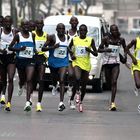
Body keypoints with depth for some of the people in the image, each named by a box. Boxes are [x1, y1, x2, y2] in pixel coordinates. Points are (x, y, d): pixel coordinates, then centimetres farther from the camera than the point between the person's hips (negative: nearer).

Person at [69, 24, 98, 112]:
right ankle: (77, 92, -4)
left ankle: (80, 102, 23)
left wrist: (90, 51, -18)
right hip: (77, 63, -1)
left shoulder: (90, 40, 0)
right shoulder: (74, 40, 2)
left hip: (86, 64, 1)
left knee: (84, 85, 7)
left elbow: (96, 54, 2)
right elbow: (69, 48, 20)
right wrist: (71, 55, 1)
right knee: (77, 79, -29)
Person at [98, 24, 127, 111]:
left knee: (114, 82, -13)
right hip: (107, 62, 1)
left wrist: (125, 55, -1)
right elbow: (99, 49, -4)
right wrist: (105, 49, -24)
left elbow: (125, 48, 16)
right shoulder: (106, 39, -6)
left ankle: (113, 103, -19)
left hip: (116, 62, -1)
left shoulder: (121, 40, -1)